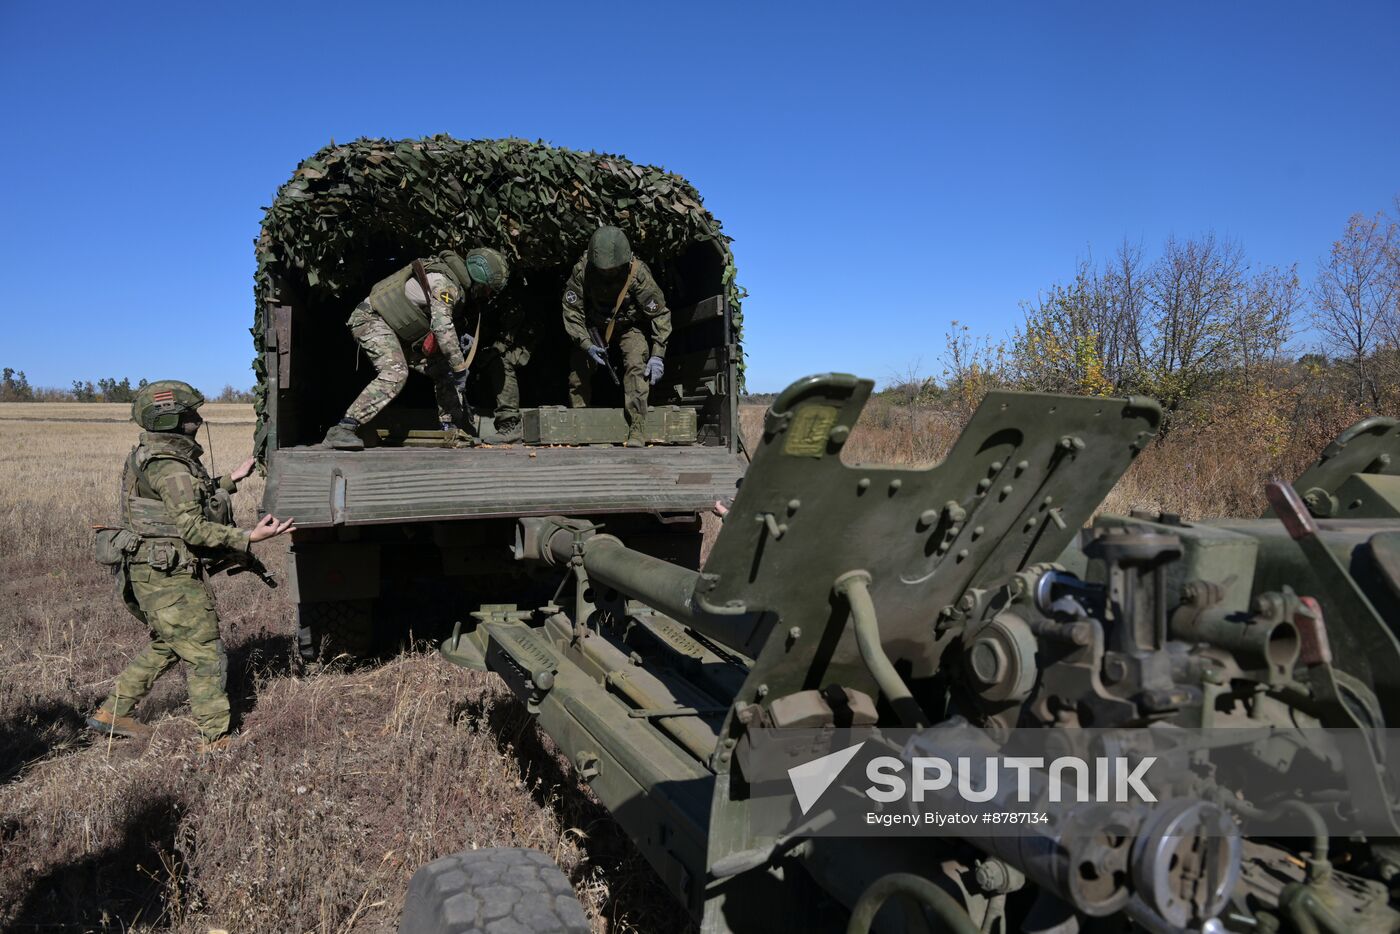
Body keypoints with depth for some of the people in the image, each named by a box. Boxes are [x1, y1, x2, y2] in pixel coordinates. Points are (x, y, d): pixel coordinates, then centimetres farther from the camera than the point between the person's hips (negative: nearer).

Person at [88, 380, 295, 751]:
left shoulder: (164, 456, 13)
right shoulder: (167, 464, -19)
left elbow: (189, 503, 22)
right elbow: (193, 527, -23)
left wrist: (229, 481, 23)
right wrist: (249, 538, -26)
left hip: (152, 572, 10)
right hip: (169, 576, -10)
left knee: (166, 646, 25)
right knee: (205, 655, -4)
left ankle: (111, 713, 34)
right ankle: (218, 740, 3)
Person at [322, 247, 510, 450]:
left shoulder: (457, 288, 8)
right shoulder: (445, 283, -24)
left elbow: (439, 325, 17)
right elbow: (442, 327, -34)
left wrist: (459, 342, -2)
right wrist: (460, 367, -28)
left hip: (401, 332, 10)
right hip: (372, 319, -10)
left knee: (442, 368, 6)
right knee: (395, 373, -29)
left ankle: (452, 428, 12)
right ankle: (340, 431, -29)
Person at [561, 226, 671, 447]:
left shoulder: (638, 273, -30)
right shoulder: (582, 271, -26)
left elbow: (659, 314, -22)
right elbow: (571, 310, -16)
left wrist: (658, 355, -25)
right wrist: (586, 344, -27)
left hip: (630, 326, -2)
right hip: (594, 325, 2)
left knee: (636, 366, -23)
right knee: (578, 366, -7)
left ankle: (636, 433, -23)